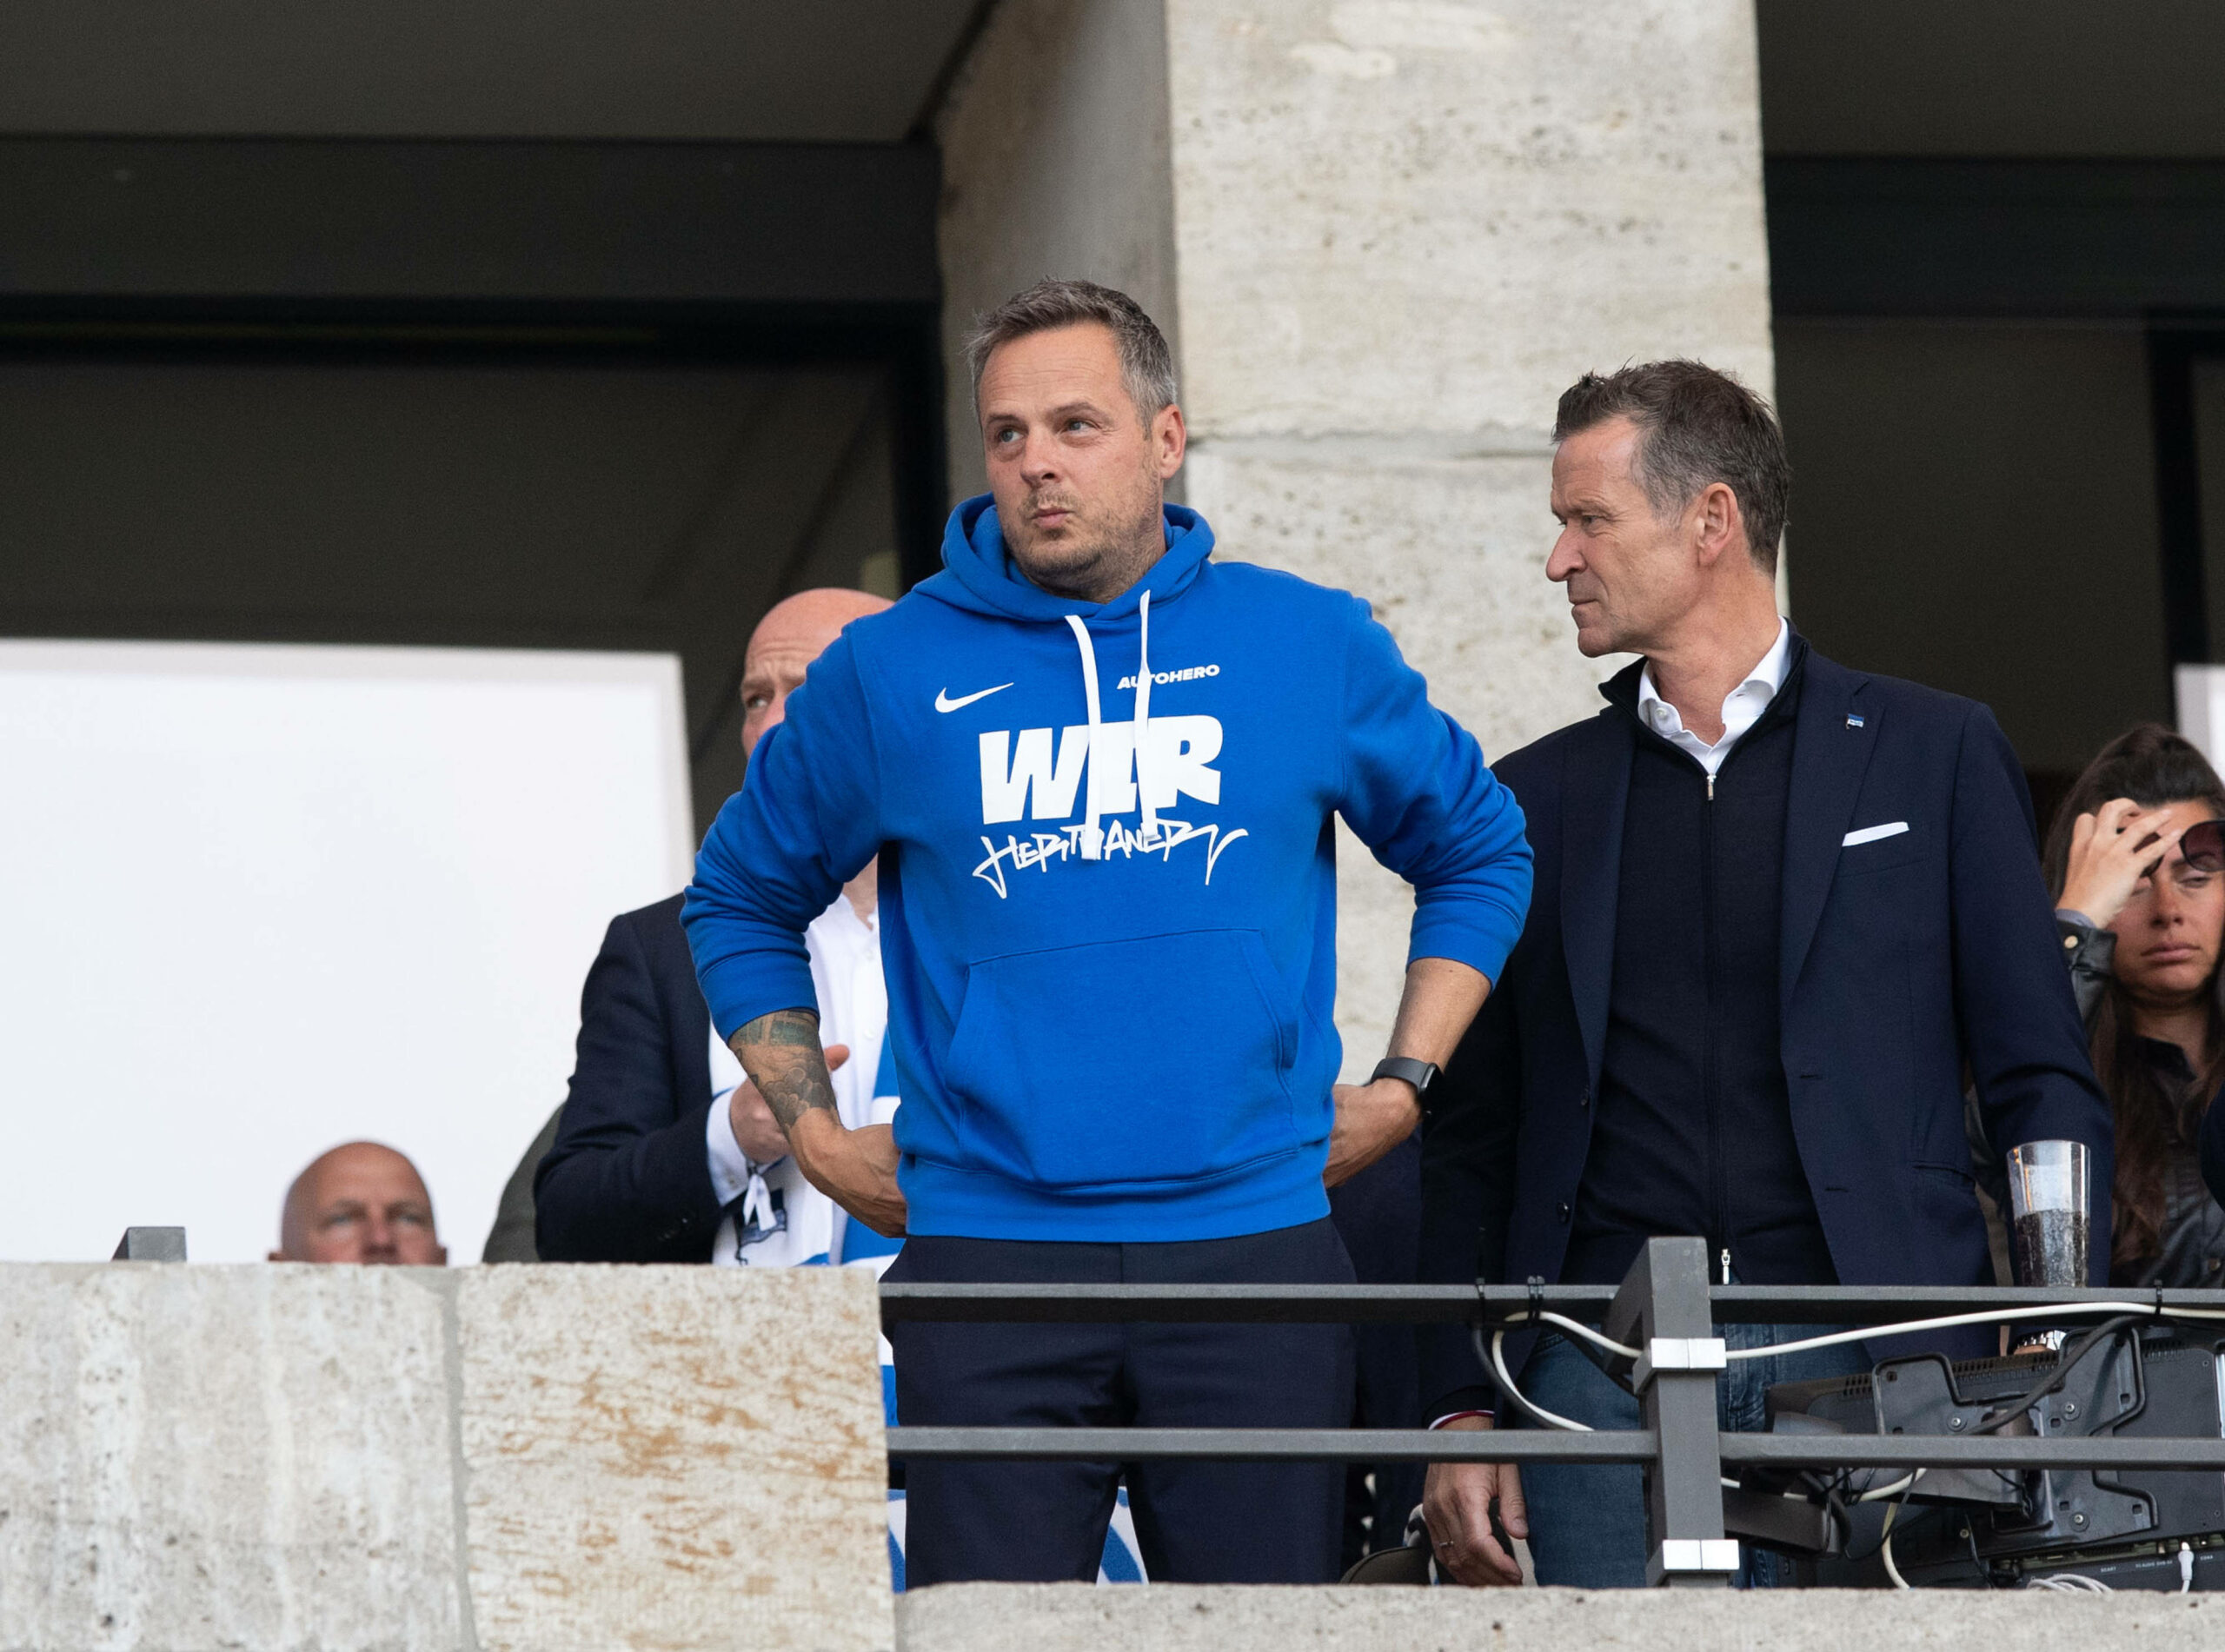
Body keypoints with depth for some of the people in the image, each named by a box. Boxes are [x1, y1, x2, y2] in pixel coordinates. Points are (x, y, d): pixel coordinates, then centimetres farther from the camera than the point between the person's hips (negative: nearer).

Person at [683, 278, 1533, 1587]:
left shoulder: (1311, 647, 7)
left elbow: (1481, 852, 21)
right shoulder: (891, 674, 6)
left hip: (1253, 1245, 1)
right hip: (989, 1259, 0)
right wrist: (815, 1130, 10)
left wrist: (1401, 1089, 11)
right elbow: (743, 900, 20)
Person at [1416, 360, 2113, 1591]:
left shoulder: (1934, 753, 10)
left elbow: (2043, 1083, 7)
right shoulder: (1531, 798, 16)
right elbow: (1471, 1141, 16)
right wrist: (1461, 1408, 4)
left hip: (1874, 1365, -2)